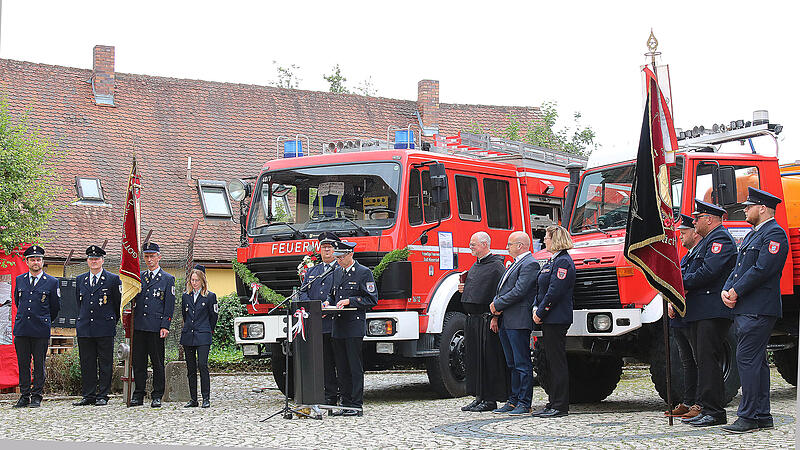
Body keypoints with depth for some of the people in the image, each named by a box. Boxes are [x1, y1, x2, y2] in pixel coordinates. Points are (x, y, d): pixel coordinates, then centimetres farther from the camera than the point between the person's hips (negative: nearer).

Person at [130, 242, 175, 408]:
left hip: (156, 327, -4)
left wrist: (165, 326, -9)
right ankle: (138, 396, 11)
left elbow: (169, 305, -1)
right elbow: (133, 299, 18)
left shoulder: (168, 279, 4)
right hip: (138, 326, 4)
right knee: (138, 361, 5)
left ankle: (157, 397, 6)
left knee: (157, 362, 1)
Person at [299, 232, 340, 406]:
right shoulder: (311, 271, 23)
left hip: (337, 322, -5)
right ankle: (330, 396, 11)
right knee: (325, 362, 6)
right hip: (317, 325, 5)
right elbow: (303, 292, 15)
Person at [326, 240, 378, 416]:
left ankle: (357, 406, -3)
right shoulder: (337, 272, 17)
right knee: (342, 368, 8)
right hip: (338, 327, 7)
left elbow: (372, 299, -7)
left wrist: (350, 301, -14)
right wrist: (328, 303, 5)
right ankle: (346, 404, 14)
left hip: (354, 327, -7)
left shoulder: (364, 273, -4)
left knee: (355, 367, -6)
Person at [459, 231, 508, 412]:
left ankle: (491, 399, -1)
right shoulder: (475, 266, 19)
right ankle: (479, 397, 16)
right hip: (472, 319, 9)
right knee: (473, 358, 9)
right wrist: (463, 289, 9)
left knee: (488, 358, -5)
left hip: (487, 320, -9)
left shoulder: (496, 266, -8)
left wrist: (496, 316, -22)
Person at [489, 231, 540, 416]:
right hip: (505, 322, 10)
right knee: (512, 364, 13)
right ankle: (513, 401, 18)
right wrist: (494, 305, 5)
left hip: (519, 322, -10)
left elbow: (519, 291, -18)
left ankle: (524, 404, -3)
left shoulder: (530, 264, -10)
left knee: (522, 364, -6)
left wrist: (497, 305, -11)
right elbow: (501, 289, 22)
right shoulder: (514, 264, 22)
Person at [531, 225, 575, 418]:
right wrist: (536, 308, 4)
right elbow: (541, 288, 19)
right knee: (551, 360, 12)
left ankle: (560, 406, -4)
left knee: (557, 361, -7)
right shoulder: (552, 261, 19)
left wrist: (540, 313, -14)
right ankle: (553, 403, 17)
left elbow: (555, 292, -19)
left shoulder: (563, 262, -13)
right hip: (549, 320, 10)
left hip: (557, 320, -10)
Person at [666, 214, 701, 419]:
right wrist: (671, 303, 5)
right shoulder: (686, 256, 21)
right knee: (687, 363, 13)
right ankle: (687, 403, 18)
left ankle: (702, 405, -3)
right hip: (679, 318, 10)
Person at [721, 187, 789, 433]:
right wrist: (726, 290, 4)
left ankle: (749, 417, -10)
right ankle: (762, 415, 15)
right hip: (745, 309, 10)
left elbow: (762, 270, -19)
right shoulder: (753, 235, 22)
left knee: (747, 359, -12)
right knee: (756, 361, 11)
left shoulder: (774, 234, -10)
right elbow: (739, 268, 21)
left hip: (758, 310, -10)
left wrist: (737, 292, -13)